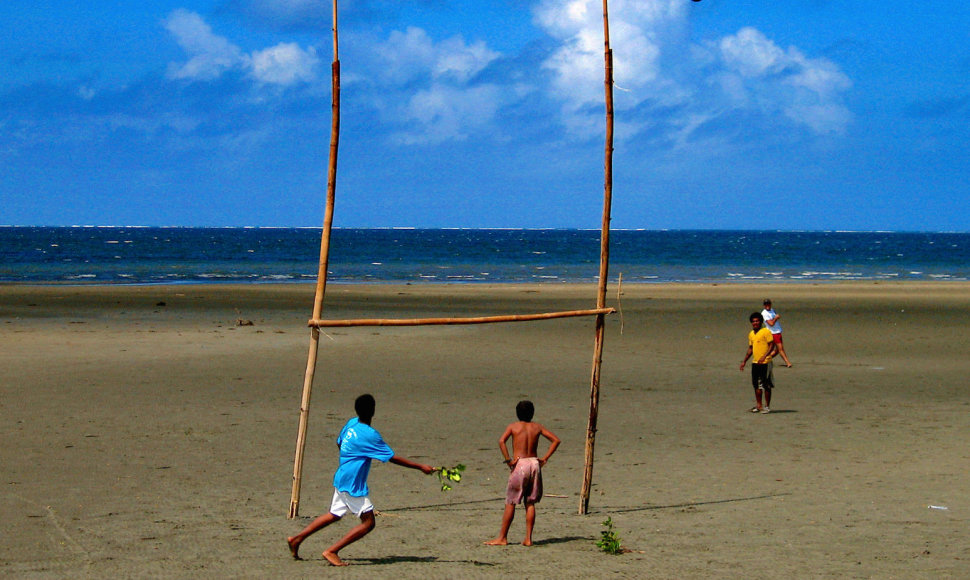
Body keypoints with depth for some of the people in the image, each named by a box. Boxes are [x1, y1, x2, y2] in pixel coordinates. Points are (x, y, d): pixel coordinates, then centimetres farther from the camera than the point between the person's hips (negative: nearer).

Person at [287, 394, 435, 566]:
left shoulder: (352, 423, 3)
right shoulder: (369, 434, -22)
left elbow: (339, 442, 19)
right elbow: (392, 457, -18)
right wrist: (420, 467, -13)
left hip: (341, 479, 9)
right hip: (353, 484, -9)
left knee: (334, 515, 23)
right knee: (368, 522, -4)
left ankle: (297, 539, 28)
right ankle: (331, 552, -4)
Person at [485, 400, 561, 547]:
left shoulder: (513, 426, 0)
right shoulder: (537, 427, 9)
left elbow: (501, 441, -17)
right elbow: (555, 440, 8)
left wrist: (508, 459, -11)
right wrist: (545, 458, 7)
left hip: (519, 464, -3)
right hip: (534, 463, 3)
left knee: (510, 503, 3)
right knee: (530, 503, 8)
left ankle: (502, 538, 5)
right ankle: (528, 538, 5)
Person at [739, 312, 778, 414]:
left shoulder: (766, 332, -8)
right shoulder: (751, 334, 15)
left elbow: (771, 345, -13)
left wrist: (764, 356, -25)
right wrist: (744, 361, 20)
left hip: (765, 363, -7)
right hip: (755, 363, 7)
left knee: (766, 385, -2)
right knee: (756, 385, 10)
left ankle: (767, 406, 5)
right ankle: (758, 405, 19)